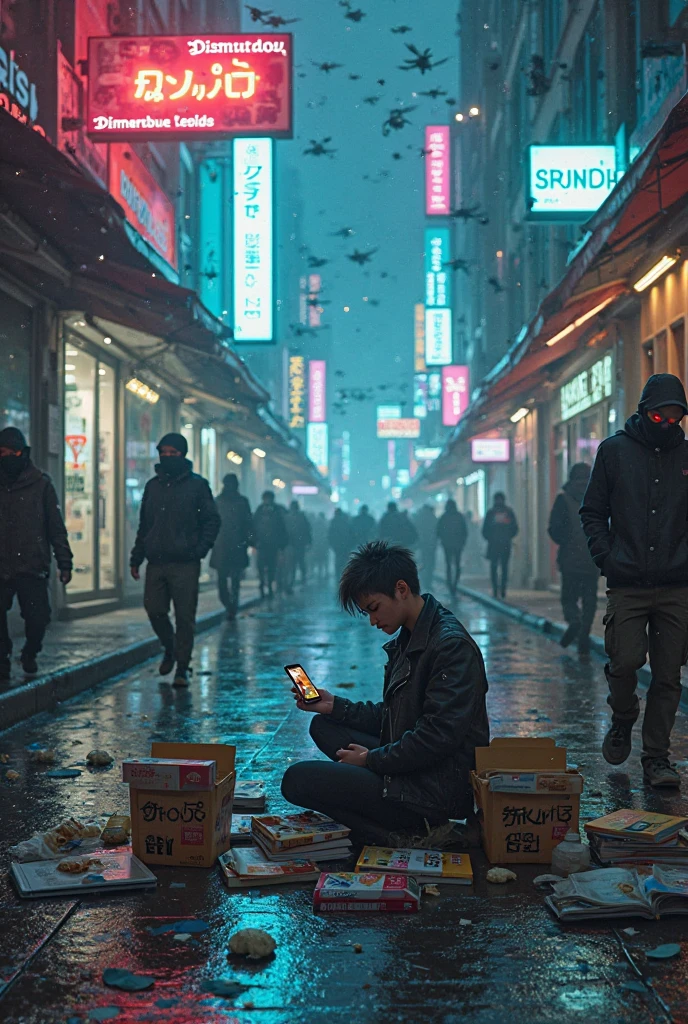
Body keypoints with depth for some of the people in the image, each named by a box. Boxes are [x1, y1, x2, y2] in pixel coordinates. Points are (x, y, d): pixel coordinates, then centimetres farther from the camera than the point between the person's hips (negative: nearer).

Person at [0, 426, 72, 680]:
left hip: (33, 568, -1)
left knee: (38, 618, -4)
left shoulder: (41, 483, 2)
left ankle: (29, 654, 25)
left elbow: (56, 526, 3)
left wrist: (64, 562, -2)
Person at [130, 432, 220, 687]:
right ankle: (170, 648, 28)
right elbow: (144, 525, 19)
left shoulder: (197, 485, 2)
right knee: (154, 610, 1)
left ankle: (182, 668, 6)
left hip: (185, 564, -4)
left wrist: (200, 549, -12)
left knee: (185, 617, -3)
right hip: (156, 562, 4)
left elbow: (212, 521, 1)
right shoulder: (152, 485, 15)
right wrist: (136, 557, 12)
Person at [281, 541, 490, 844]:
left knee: (297, 780, -15)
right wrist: (335, 706, 6)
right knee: (324, 725, 15)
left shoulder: (451, 645, -18)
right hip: (410, 769, 11)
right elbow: (390, 717, 19)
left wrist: (371, 759, -12)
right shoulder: (408, 640, 13)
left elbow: (438, 737, -23)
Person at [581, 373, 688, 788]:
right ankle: (623, 721, 18)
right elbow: (593, 512, 9)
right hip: (628, 584, -1)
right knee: (625, 661, -12)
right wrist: (606, 558, -2)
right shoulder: (614, 450, 6)